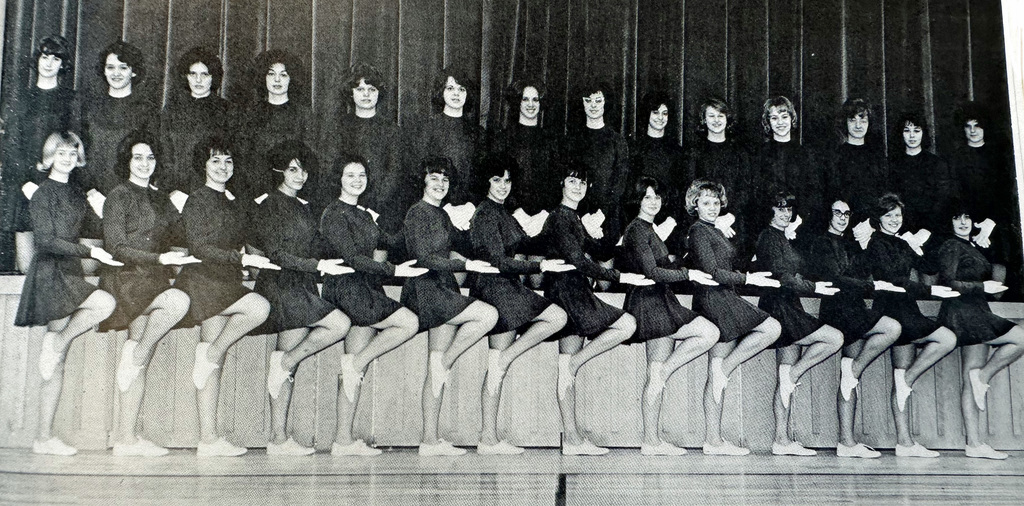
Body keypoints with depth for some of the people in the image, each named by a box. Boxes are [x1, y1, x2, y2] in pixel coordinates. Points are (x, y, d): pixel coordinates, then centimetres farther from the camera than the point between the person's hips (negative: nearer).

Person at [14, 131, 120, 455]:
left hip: (70, 273, 7)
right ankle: (57, 343, -8)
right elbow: (47, 241, -13)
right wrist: (91, 252, -17)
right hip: (50, 273, -7)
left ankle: (44, 438, 5)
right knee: (105, 303, -29)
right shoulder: (43, 192, -4)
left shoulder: (76, 194, 18)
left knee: (57, 363, 3)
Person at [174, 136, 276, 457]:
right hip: (203, 278, -7)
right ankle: (209, 354, -9)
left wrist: (260, 260, 9)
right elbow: (197, 247, -11)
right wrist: (242, 258, -16)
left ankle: (209, 439, 1)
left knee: (215, 363, 2)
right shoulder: (198, 199, -2)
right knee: (260, 307, -28)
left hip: (226, 282, 7)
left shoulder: (232, 203, 21)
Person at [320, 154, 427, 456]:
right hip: (346, 288, -8)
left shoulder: (364, 215, 20)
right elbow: (352, 258, -15)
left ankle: (344, 441, 3)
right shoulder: (334, 214, -6)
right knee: (409, 322, -18)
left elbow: (388, 241, 30)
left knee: (356, 369, 2)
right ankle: (354, 362, -7)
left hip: (366, 289, 8)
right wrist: (394, 270, -21)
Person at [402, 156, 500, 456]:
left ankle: (431, 441, 5)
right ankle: (444, 361, -5)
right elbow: (424, 258, -15)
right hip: (425, 289, -8)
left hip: (443, 289, 8)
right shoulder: (417, 213, -6)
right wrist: (466, 265, -19)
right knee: (489, 315, -21)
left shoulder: (442, 215, 19)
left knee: (436, 371, 4)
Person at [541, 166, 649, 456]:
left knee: (568, 370, 4)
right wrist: (620, 277, -17)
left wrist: (594, 237, 2)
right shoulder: (559, 217, -7)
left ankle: (571, 439, 2)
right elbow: (577, 260, -16)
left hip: (575, 293, 9)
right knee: (627, 324, -14)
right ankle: (574, 362, -9)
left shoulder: (574, 218, 23)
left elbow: (585, 255, 20)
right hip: (566, 289, -9)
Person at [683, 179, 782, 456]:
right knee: (771, 327, -14)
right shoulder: (698, 231, -5)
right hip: (714, 299, -9)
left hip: (722, 299, 9)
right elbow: (712, 272, -14)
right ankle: (723, 369, -9)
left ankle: (713, 441, 2)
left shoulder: (714, 232, 24)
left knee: (716, 377, 3)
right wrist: (748, 278, -13)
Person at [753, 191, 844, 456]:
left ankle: (782, 440, 3)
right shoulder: (769, 237, -7)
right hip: (779, 307, -9)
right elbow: (781, 276, -15)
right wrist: (814, 287, -16)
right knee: (835, 338, -14)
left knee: (787, 378, 4)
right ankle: (792, 377, -5)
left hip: (789, 308, 9)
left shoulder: (784, 238, 22)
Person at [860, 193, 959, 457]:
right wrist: (930, 290, -15)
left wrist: (919, 253, 3)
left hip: (905, 311, 8)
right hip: (892, 310, -8)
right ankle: (907, 381, -7)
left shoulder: (902, 245, 21)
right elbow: (891, 280, -13)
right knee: (947, 339, -18)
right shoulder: (877, 244, -4)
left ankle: (905, 443, 1)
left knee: (902, 378, 3)